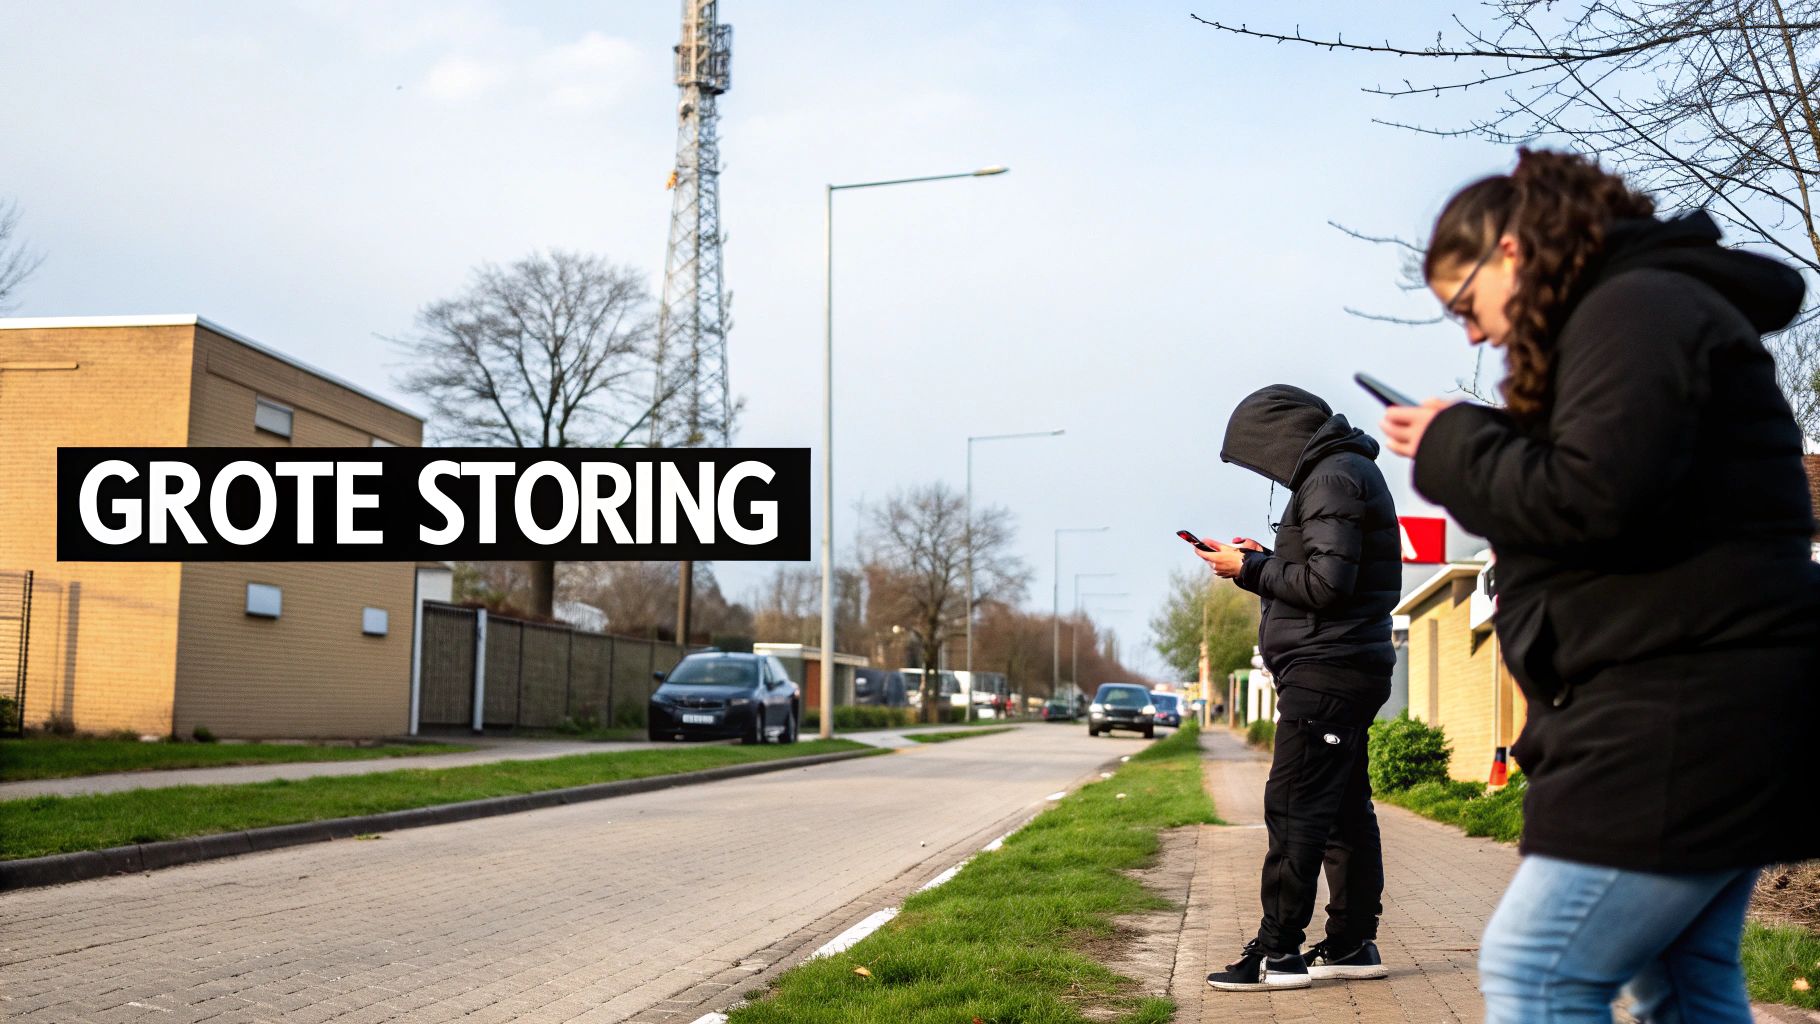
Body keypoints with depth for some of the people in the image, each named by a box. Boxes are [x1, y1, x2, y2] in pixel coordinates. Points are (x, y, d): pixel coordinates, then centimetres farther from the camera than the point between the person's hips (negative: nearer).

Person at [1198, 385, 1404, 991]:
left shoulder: (1331, 478, -12)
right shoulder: (1346, 471, 20)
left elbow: (1327, 584, -20)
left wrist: (1249, 569, -9)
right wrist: (1264, 560, 11)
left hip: (1326, 669, -11)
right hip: (1348, 668, 11)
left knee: (1293, 809, -9)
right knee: (1345, 808, 12)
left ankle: (1278, 952, -6)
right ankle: (1352, 944, 17)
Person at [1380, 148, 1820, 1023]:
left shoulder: (1634, 309, -11)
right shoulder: (1656, 307, 21)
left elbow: (1594, 499, -24)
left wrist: (1451, 448, -8)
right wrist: (1463, 445, 3)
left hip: (1684, 718, -11)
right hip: (1705, 717, 11)